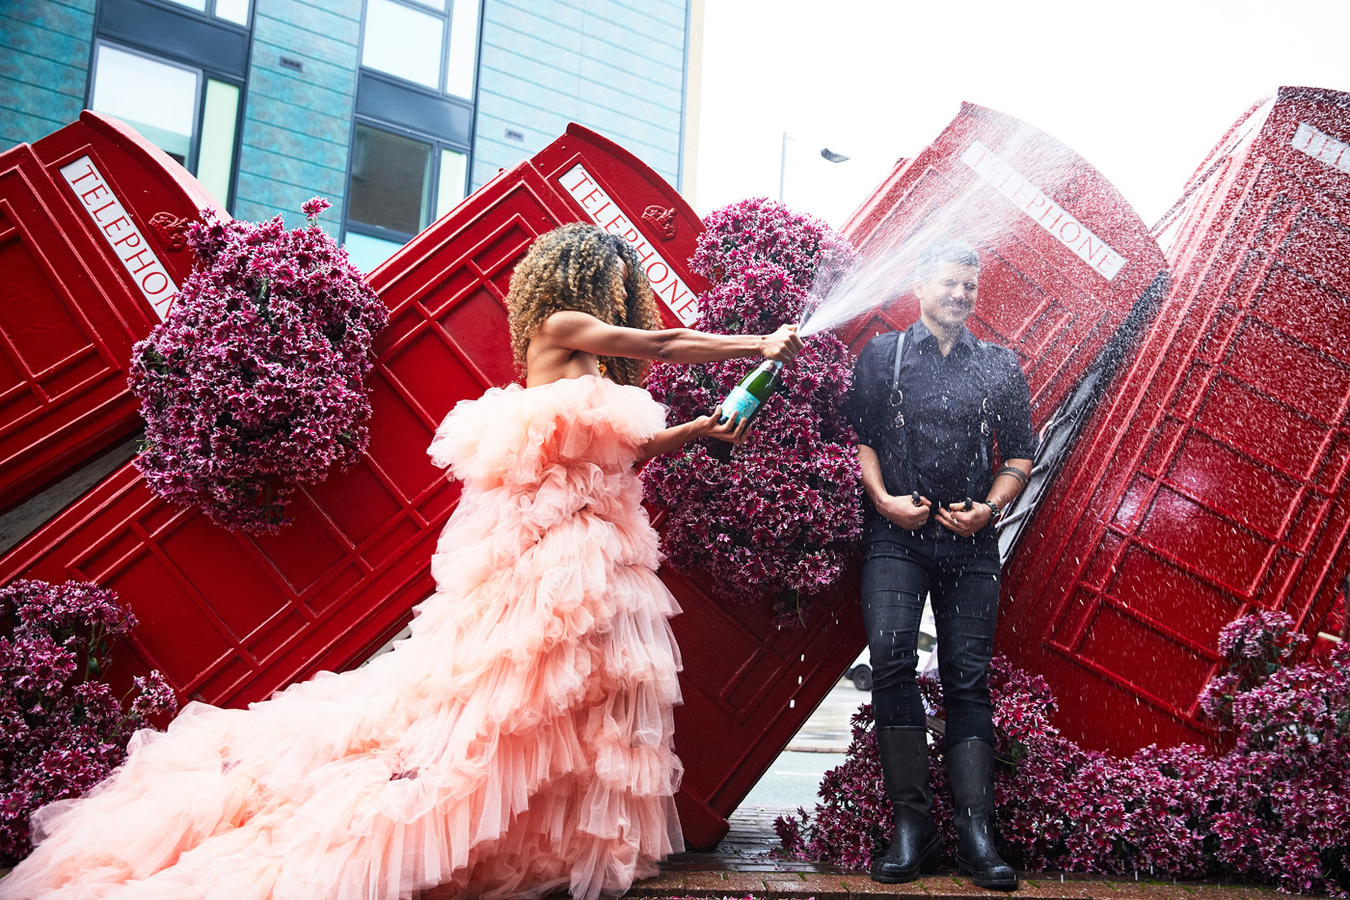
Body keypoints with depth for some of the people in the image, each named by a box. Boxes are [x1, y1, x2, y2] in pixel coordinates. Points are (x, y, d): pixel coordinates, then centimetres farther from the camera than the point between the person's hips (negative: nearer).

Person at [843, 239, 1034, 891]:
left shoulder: (1000, 366, 15)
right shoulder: (883, 354, 11)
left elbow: (1020, 452, 14)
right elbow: (859, 435, 6)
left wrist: (990, 506, -3)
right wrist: (882, 498, -8)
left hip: (971, 541, 2)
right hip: (896, 536, -1)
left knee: (968, 678, -1)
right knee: (892, 663, -15)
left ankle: (976, 833, 1)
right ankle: (911, 823, -7)